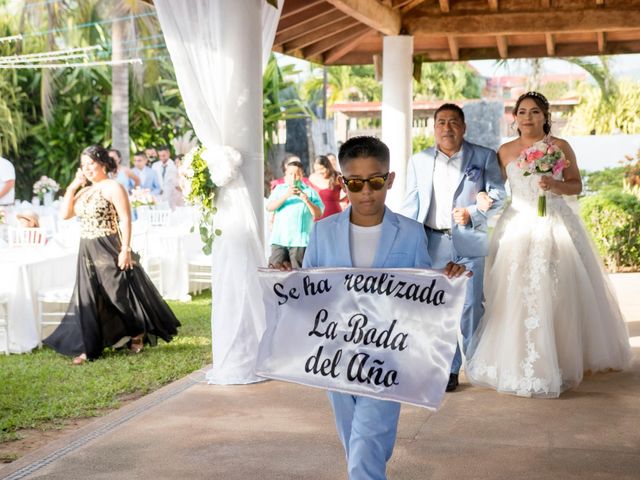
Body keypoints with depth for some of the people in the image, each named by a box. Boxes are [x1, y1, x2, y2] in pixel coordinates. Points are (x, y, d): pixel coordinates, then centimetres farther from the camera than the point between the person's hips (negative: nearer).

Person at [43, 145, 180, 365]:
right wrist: (72, 186, 4)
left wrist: (125, 249, -21)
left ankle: (138, 335, 20)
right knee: (89, 300, 5)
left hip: (109, 250, -7)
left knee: (121, 293, 0)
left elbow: (125, 220, -14)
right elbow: (65, 214, 10)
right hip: (88, 252, 7)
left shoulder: (113, 188, -8)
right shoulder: (85, 191, 14)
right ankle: (88, 348, 7)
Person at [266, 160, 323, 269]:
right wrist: (286, 195, -10)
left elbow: (318, 214, 3)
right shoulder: (279, 189, 16)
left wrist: (307, 201, -12)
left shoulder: (310, 191, 11)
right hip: (279, 239, 1)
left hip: (300, 240, -1)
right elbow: (269, 207, 1)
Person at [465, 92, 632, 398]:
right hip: (518, 226, 2)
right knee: (515, 295, -2)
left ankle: (560, 360, 11)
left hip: (555, 226, -1)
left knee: (555, 293, -2)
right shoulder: (505, 151, 7)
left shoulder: (560, 147, 1)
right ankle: (516, 361, 10)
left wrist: (555, 185, -14)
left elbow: (576, 186, 4)